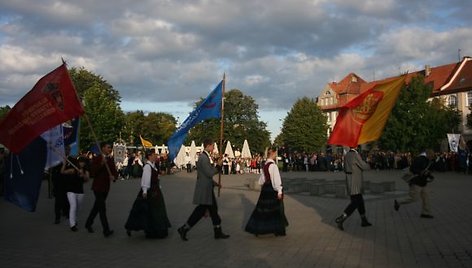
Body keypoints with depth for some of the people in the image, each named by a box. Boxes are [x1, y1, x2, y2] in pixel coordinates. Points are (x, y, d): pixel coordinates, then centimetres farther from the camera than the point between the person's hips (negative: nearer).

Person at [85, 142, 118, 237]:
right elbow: (93, 173, -18)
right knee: (102, 208, -11)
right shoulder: (96, 159, -9)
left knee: (97, 207, 19)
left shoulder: (111, 159, 8)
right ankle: (106, 230, -12)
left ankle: (88, 223, 36)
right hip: (98, 186, -6)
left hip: (106, 187, 6)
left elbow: (114, 171, 8)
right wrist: (102, 164, -28)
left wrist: (114, 176, -14)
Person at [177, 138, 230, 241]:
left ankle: (218, 232, 20)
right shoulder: (203, 157, -19)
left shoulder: (206, 157, 13)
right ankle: (184, 229, 6)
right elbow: (209, 173, -22)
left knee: (213, 209, 13)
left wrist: (214, 183, 19)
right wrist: (218, 165, -10)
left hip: (207, 188, 10)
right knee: (200, 210, -5)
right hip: (204, 189, -10)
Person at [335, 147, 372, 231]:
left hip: (349, 182, 9)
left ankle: (364, 220, 24)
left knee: (360, 201, 16)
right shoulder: (355, 155, -18)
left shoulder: (346, 155, 9)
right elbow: (364, 166, -17)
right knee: (355, 202, -7)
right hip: (355, 183, -9)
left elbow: (345, 169, 16)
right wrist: (368, 166, 4)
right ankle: (341, 219, -12)